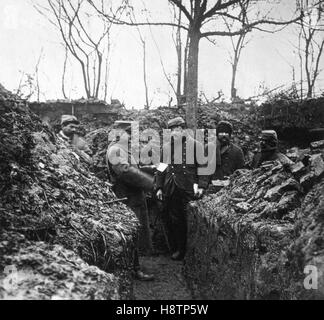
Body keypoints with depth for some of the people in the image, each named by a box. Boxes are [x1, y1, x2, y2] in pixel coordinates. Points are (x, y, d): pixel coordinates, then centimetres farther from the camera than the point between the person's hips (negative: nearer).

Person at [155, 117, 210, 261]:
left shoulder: (194, 145, -1)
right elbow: (161, 169, 15)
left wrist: (201, 186, -10)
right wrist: (159, 187, 8)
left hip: (188, 190, -4)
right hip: (170, 191, 4)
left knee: (188, 220, 0)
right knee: (174, 220, 9)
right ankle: (176, 249, 24)